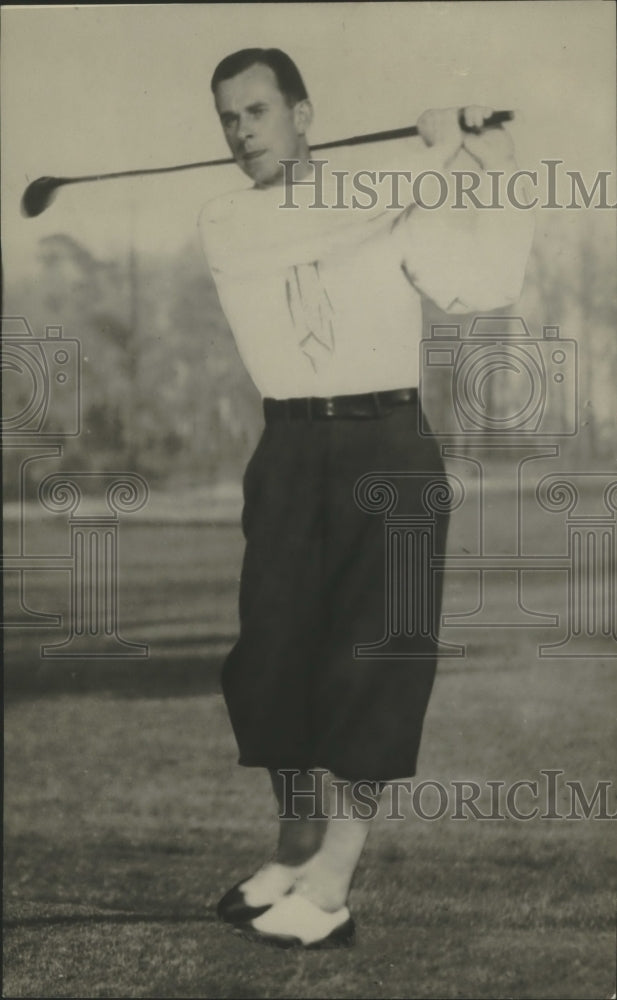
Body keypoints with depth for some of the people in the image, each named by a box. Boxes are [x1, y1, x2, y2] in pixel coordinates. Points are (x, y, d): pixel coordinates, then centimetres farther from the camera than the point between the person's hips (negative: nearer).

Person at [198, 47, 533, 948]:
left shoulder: (395, 210, 5)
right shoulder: (226, 227, 6)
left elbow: (482, 286, -5)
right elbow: (323, 229, -12)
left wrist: (501, 176, -10)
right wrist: (423, 162, -12)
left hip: (388, 447, -2)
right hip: (290, 453, 3)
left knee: (369, 654, -8)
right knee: (274, 655, 3)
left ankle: (331, 882, -7)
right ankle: (296, 852, 18)